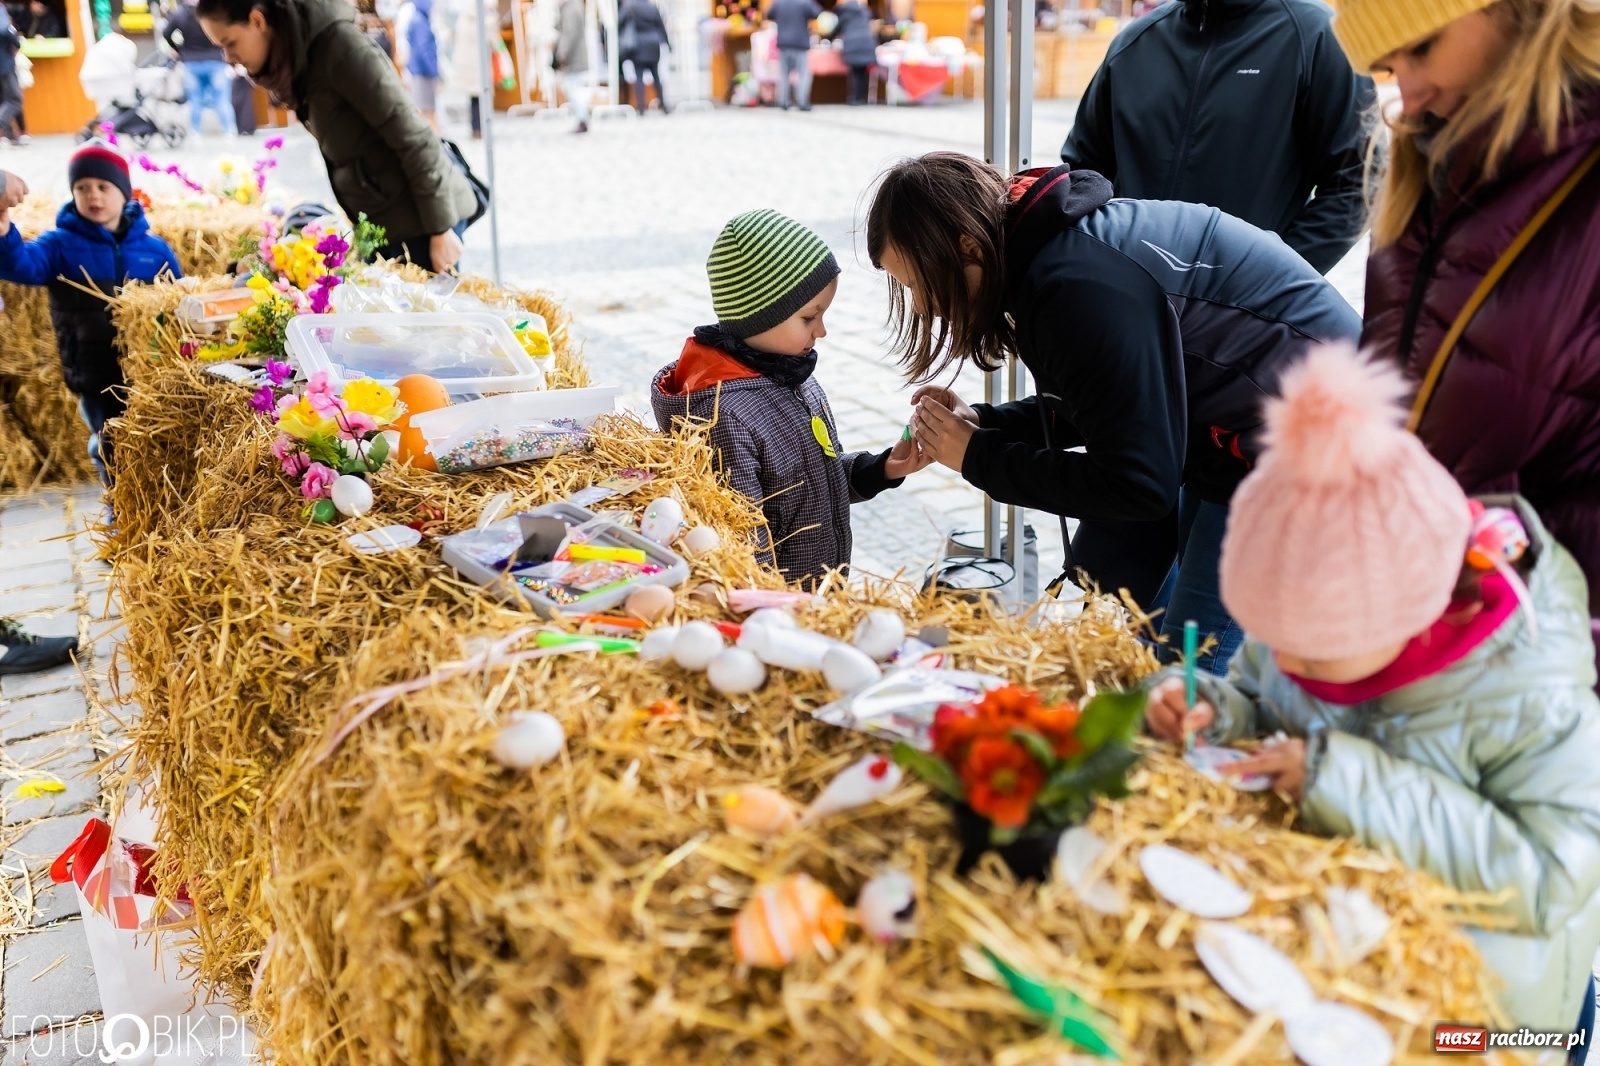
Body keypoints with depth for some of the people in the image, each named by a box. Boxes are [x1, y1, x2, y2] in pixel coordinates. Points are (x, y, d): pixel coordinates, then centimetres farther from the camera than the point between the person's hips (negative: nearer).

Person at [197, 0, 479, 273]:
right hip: (375, 223, 8)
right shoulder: (292, 57, 8)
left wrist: (440, 229, -18)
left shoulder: (339, 44, -17)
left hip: (417, 220, -8)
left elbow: (414, 138, -18)